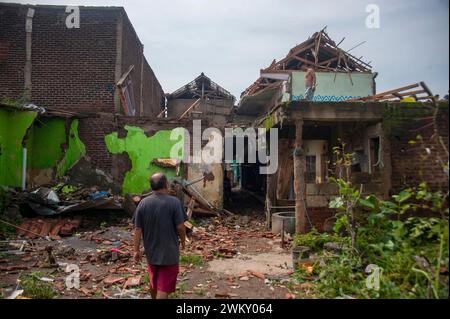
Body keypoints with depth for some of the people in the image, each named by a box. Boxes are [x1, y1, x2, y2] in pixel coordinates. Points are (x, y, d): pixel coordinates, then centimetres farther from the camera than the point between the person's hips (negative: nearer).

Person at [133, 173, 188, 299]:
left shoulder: (143, 203, -4)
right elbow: (180, 227, -15)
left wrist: (136, 250, 6)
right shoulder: (174, 202, -16)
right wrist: (183, 241, 4)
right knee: (164, 286, 3)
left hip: (151, 251, 5)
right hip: (169, 252, -5)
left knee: (154, 281, 25)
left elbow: (137, 229, -3)